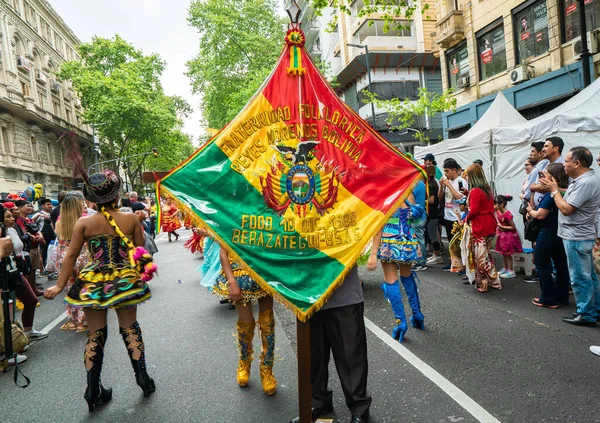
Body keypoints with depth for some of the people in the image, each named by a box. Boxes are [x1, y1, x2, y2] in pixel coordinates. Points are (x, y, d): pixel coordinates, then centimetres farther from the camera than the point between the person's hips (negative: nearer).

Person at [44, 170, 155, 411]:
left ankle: (93, 391, 19)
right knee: (130, 329, 15)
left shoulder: (84, 222, -6)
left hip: (93, 283, 0)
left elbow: (71, 255, -4)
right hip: (125, 281, 0)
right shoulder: (131, 219, -6)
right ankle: (142, 378, 22)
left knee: (95, 335, 11)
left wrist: (59, 285, 2)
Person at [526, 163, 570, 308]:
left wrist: (530, 210, -4)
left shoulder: (551, 194, -21)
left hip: (547, 234, -8)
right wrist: (533, 211, 4)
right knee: (561, 265, 14)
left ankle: (548, 300, 8)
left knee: (542, 265, 3)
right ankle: (562, 297, 25)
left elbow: (540, 215, -22)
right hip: (561, 234, 9)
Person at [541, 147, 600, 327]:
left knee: (580, 278, -1)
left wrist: (554, 190, -12)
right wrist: (555, 188, 1)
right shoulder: (585, 179, 11)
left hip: (577, 237, -11)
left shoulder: (586, 183, -23)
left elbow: (566, 209, -23)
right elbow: (572, 197, 12)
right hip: (581, 236, 11)